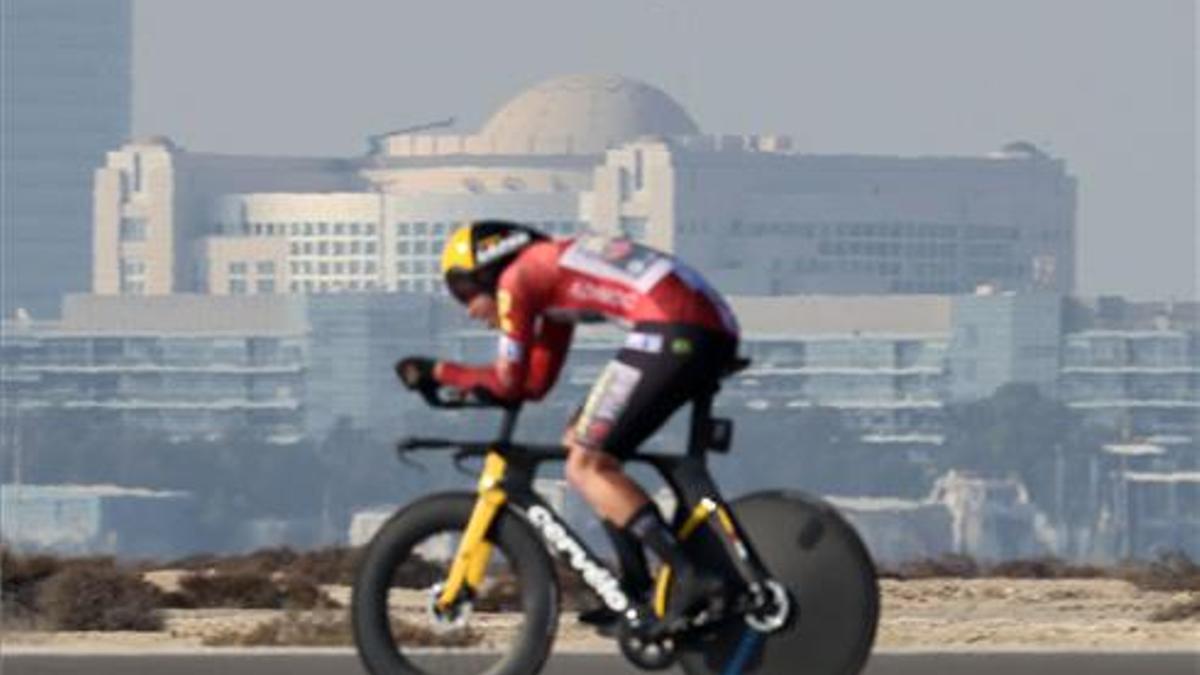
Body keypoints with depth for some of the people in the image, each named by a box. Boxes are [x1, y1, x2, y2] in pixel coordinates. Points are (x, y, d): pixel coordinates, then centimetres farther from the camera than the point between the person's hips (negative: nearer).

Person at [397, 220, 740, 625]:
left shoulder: (517, 277, 3)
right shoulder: (552, 275, 29)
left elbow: (509, 382, 3)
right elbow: (537, 382, 31)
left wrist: (437, 372, 17)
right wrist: (460, 382, 26)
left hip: (672, 331, -10)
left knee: (586, 467, -6)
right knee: (581, 444, 19)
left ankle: (690, 579, -19)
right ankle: (636, 593, 15)